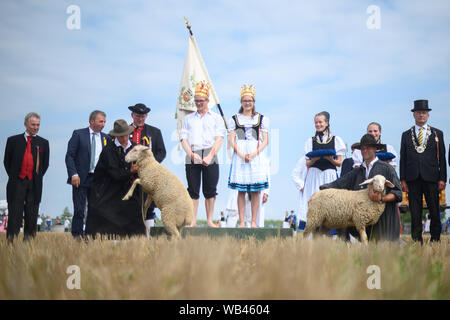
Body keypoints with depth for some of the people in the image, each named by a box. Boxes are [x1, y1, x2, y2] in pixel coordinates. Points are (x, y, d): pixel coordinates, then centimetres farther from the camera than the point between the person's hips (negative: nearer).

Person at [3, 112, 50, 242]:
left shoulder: (43, 143, 11)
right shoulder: (13, 140, 7)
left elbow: (45, 164, 16)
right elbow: (7, 161, 11)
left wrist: (38, 177, 8)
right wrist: (13, 176, 6)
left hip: (34, 184, 1)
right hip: (17, 183, -1)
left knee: (32, 215, 2)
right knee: (15, 215, -3)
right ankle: (11, 241, -3)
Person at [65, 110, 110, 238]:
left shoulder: (106, 138, 11)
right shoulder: (78, 134, 0)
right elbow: (69, 156, -4)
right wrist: (74, 174, -14)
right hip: (81, 179, -4)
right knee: (79, 211, -5)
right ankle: (77, 237, 0)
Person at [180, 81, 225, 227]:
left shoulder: (216, 118, 13)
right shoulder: (188, 119, 19)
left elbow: (219, 139, 3)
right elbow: (183, 139, 9)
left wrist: (210, 156, -10)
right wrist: (192, 154, -8)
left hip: (210, 157, -1)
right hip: (192, 157, 1)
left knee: (210, 190, -2)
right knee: (193, 190, -2)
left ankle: (210, 221, 4)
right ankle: (193, 221, 1)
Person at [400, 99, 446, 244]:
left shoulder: (437, 134, 10)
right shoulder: (406, 135, 13)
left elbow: (442, 158, 6)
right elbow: (402, 159, 9)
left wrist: (442, 179, -2)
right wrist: (403, 180, 1)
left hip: (431, 178, -1)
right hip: (413, 179, 1)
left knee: (435, 212, 1)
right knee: (415, 213, 2)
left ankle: (435, 240, 8)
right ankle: (417, 241, 6)